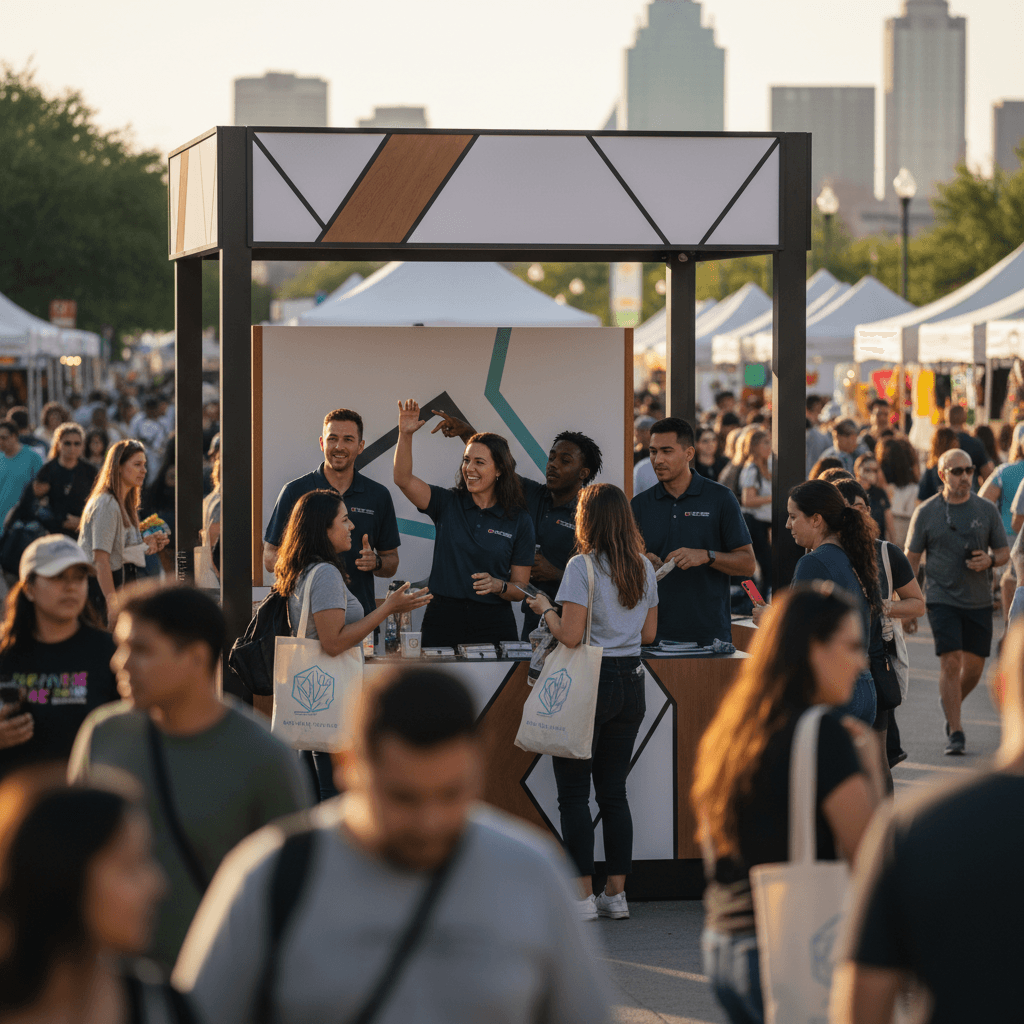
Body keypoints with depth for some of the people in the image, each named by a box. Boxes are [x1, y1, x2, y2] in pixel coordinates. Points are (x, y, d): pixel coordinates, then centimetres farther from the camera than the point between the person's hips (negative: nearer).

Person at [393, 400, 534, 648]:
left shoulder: (519, 520, 3)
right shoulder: (447, 503, 5)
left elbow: (521, 588, 5)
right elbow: (403, 479, -10)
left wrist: (498, 586, -16)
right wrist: (405, 434, -22)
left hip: (493, 624, -1)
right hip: (444, 618, 1)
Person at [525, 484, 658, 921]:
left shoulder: (582, 567, -13)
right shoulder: (644, 568, 7)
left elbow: (571, 635, -17)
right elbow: (648, 633, 12)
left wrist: (546, 609, 0)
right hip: (631, 682, 6)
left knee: (573, 792, 1)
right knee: (613, 790, 12)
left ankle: (583, 896, -1)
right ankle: (616, 893, 13)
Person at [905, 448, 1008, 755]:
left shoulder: (987, 510, 4)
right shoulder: (926, 513, -1)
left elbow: (1004, 550, 11)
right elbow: (911, 557, 4)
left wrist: (990, 560, -13)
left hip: (979, 601, 3)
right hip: (941, 599, -3)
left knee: (974, 666, 6)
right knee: (951, 661, -13)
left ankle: (951, 704, 37)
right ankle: (956, 733, -7)